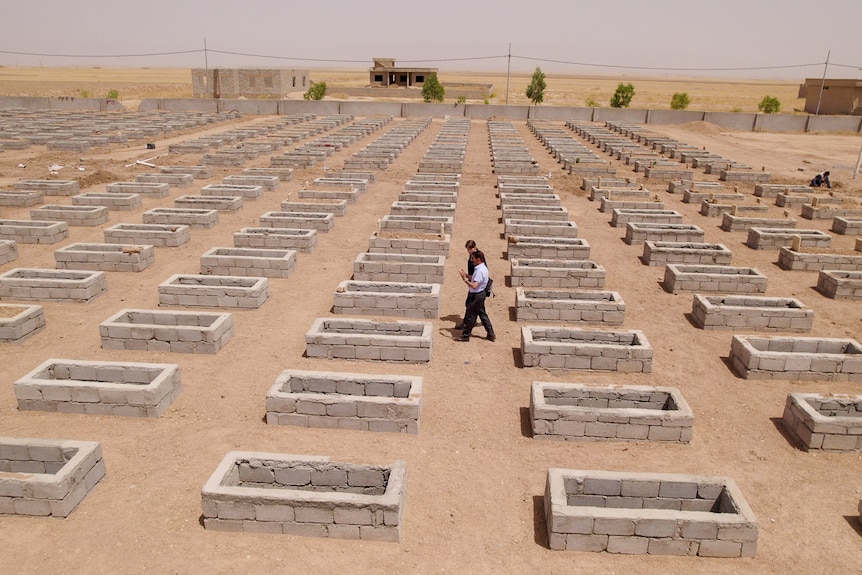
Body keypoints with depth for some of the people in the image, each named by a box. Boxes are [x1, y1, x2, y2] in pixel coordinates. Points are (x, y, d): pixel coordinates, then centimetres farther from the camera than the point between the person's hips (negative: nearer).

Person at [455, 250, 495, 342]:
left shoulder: (479, 271, -25)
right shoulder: (484, 268, 7)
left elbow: (474, 285, -32)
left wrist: (466, 280, -20)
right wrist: (469, 277, 11)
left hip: (476, 295, -10)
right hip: (481, 293, 10)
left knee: (471, 316, 3)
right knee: (483, 314, 17)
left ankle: (465, 335, 15)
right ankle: (491, 335, 22)